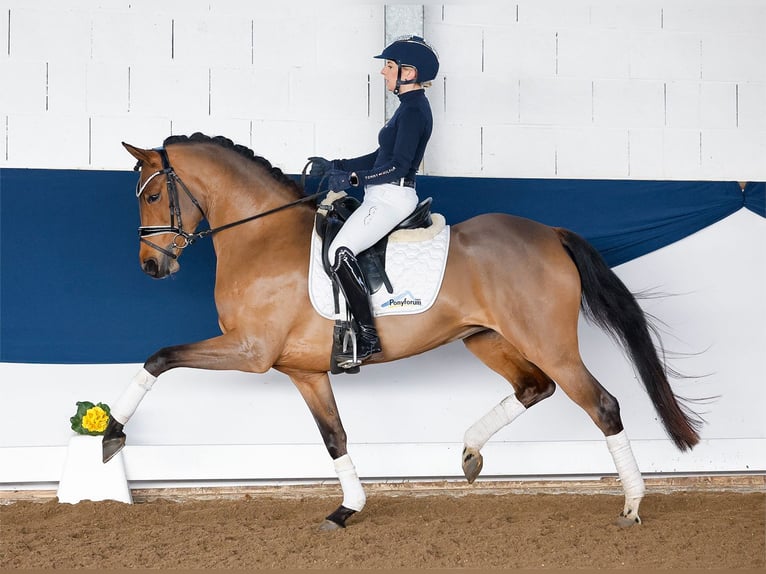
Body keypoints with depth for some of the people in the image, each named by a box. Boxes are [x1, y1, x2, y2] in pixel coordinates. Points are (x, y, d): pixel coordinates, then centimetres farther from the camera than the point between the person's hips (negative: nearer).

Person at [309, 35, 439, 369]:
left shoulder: (413, 110, -14)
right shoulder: (411, 107, 18)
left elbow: (398, 166, -21)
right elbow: (382, 157, 22)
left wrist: (353, 178, -24)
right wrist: (335, 166, 19)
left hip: (391, 198, -11)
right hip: (385, 197, 11)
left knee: (340, 251, -23)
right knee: (340, 248, 13)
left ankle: (368, 336, -24)